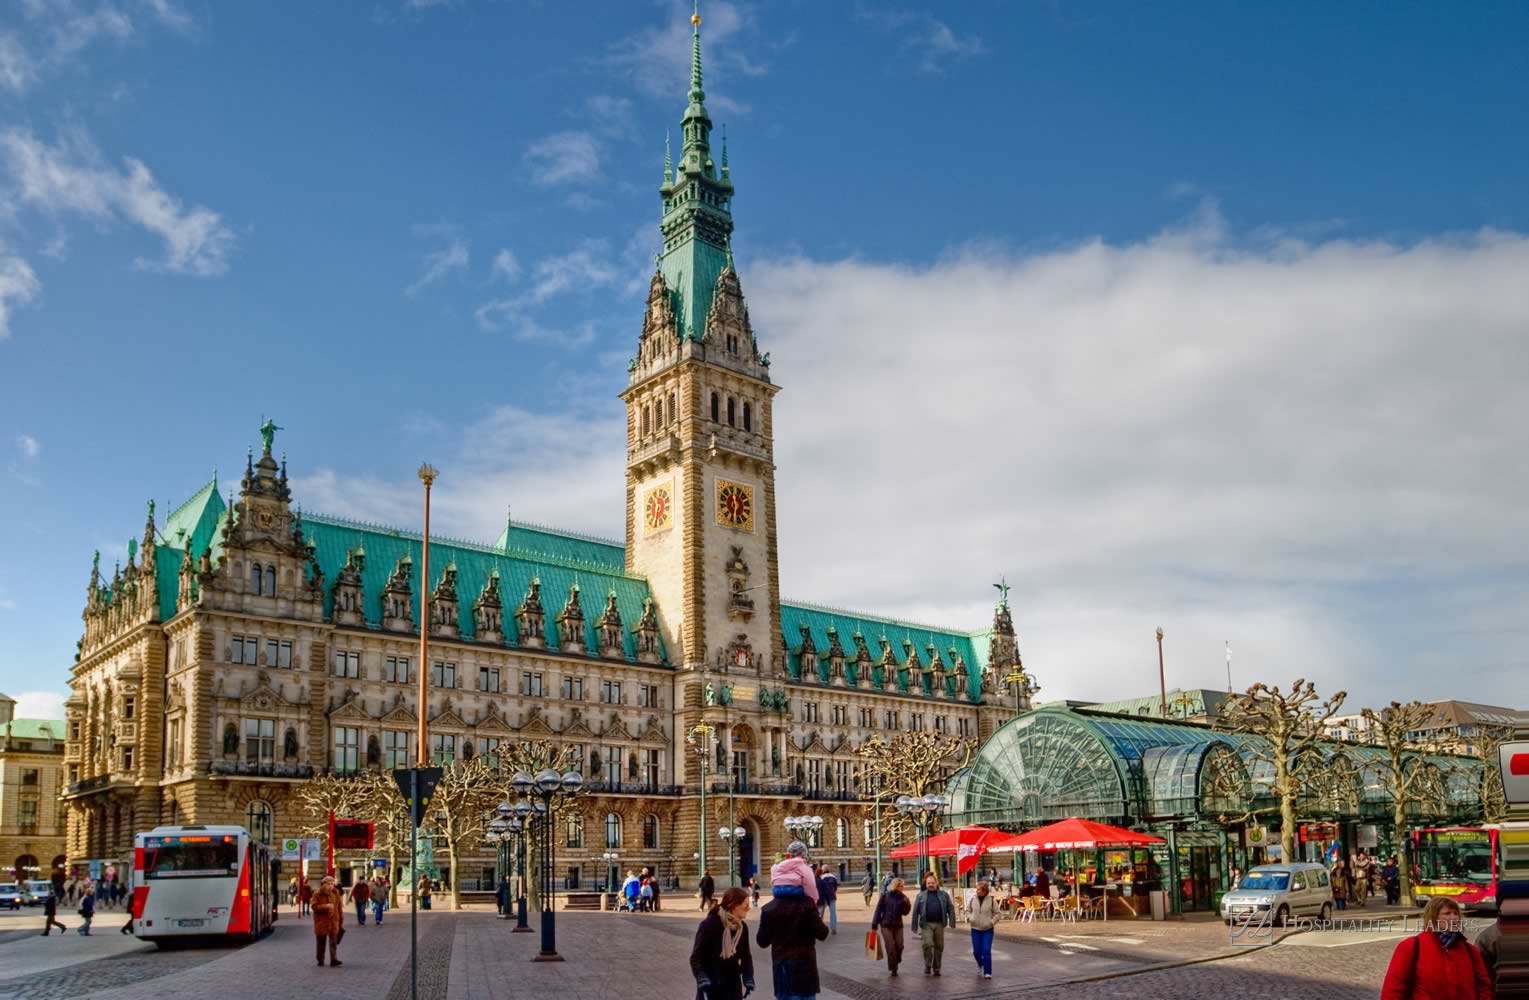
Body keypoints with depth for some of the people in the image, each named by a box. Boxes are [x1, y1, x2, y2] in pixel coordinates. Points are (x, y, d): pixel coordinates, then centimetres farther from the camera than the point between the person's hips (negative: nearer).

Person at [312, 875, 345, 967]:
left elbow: (340, 907, 8)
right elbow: (315, 906, -15)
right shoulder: (317, 894, -5)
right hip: (321, 922, -1)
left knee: (333, 943, -4)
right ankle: (320, 960, 22)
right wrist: (326, 906, -25)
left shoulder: (336, 893, 3)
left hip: (334, 922, 1)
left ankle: (334, 960, -6)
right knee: (321, 943, 9)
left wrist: (341, 920, 8)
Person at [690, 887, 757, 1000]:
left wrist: (748, 979, 1)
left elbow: (745, 955, 12)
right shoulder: (710, 924, -17)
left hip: (732, 984, 5)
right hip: (710, 985, -5)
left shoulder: (742, 927, 1)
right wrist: (702, 978, -29)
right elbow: (696, 956, -16)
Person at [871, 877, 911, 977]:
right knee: (891, 947, -8)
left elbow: (905, 913, 2)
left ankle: (896, 962, 20)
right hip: (886, 925, -3)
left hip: (898, 925, 3)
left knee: (899, 946, -6)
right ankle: (893, 969, 2)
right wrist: (874, 925, -4)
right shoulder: (885, 896, -5)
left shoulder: (902, 897, 3)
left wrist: (907, 903, -17)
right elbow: (878, 910, -3)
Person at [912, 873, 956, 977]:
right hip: (926, 924, -1)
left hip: (939, 924, 1)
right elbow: (915, 912, 7)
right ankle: (927, 966, 1)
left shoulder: (944, 895, 9)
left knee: (939, 946, 5)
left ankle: (936, 968, 19)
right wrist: (915, 927, 4)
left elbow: (950, 909, 6)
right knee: (927, 944, -16)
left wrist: (952, 922, -5)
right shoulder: (921, 896, 8)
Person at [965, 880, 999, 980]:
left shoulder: (992, 900, -8)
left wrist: (992, 922, -12)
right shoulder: (972, 899, -1)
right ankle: (980, 964, 39)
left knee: (986, 951, -9)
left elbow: (997, 913, 1)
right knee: (976, 951, 7)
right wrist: (969, 918, -5)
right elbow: (968, 910, 13)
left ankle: (987, 972, -1)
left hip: (988, 930, -3)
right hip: (975, 929, 3)